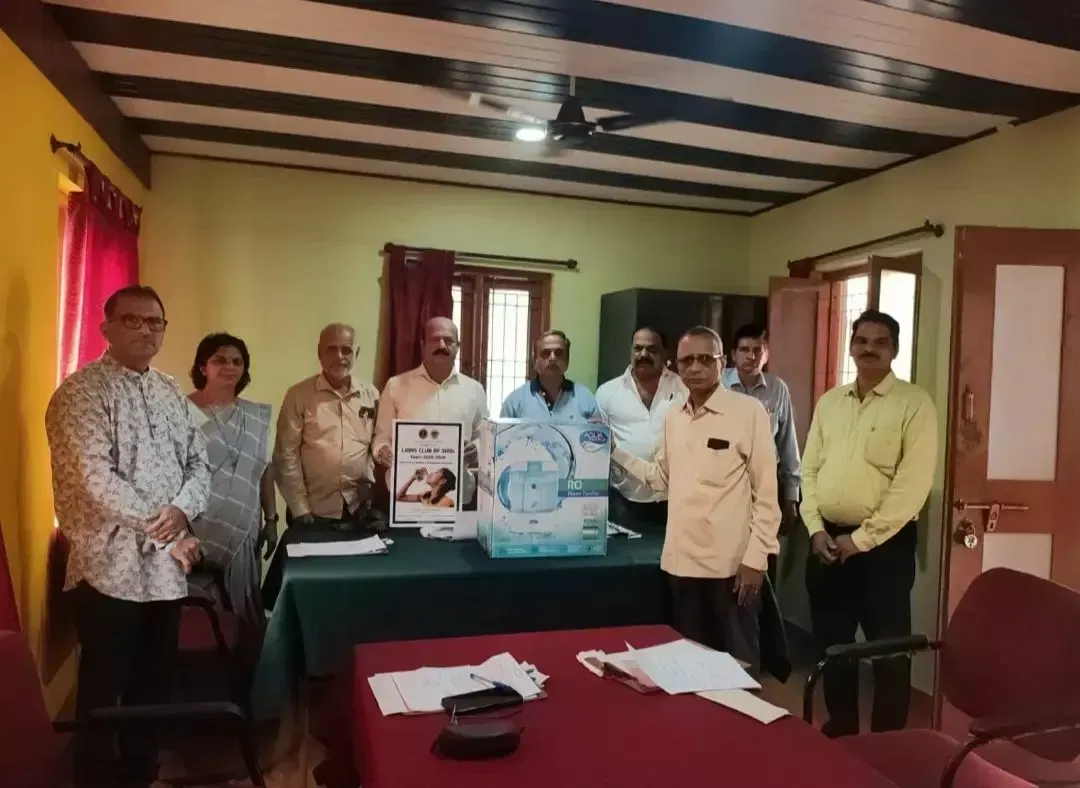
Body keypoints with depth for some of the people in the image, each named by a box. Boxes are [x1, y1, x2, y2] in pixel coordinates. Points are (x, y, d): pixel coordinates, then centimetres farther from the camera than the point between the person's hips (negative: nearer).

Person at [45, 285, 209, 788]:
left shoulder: (171, 393, 12)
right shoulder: (81, 392, -10)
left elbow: (198, 462, 10)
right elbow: (95, 480, -19)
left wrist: (182, 511, -11)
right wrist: (163, 531, -15)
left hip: (168, 566, 6)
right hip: (111, 566, -6)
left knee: (156, 683, 16)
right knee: (103, 690, 8)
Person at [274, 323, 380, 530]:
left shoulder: (370, 394, 3)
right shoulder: (299, 395, -5)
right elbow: (286, 454, -5)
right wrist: (300, 509, -8)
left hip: (360, 509, 2)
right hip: (314, 511, -2)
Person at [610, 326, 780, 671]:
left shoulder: (748, 411, -9)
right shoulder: (673, 416, 9)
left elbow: (766, 490, -9)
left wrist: (756, 557, -12)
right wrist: (615, 452, 10)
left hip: (732, 562, -5)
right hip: (682, 559, 5)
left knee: (737, 660, 8)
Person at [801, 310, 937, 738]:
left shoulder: (914, 403, -8)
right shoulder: (829, 402, 10)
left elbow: (913, 483, -14)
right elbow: (809, 469, 10)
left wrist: (861, 539, -14)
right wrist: (816, 529, -3)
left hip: (884, 544, -5)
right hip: (827, 542, 5)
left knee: (889, 650, 5)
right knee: (831, 644, 15)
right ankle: (840, 731, 33)